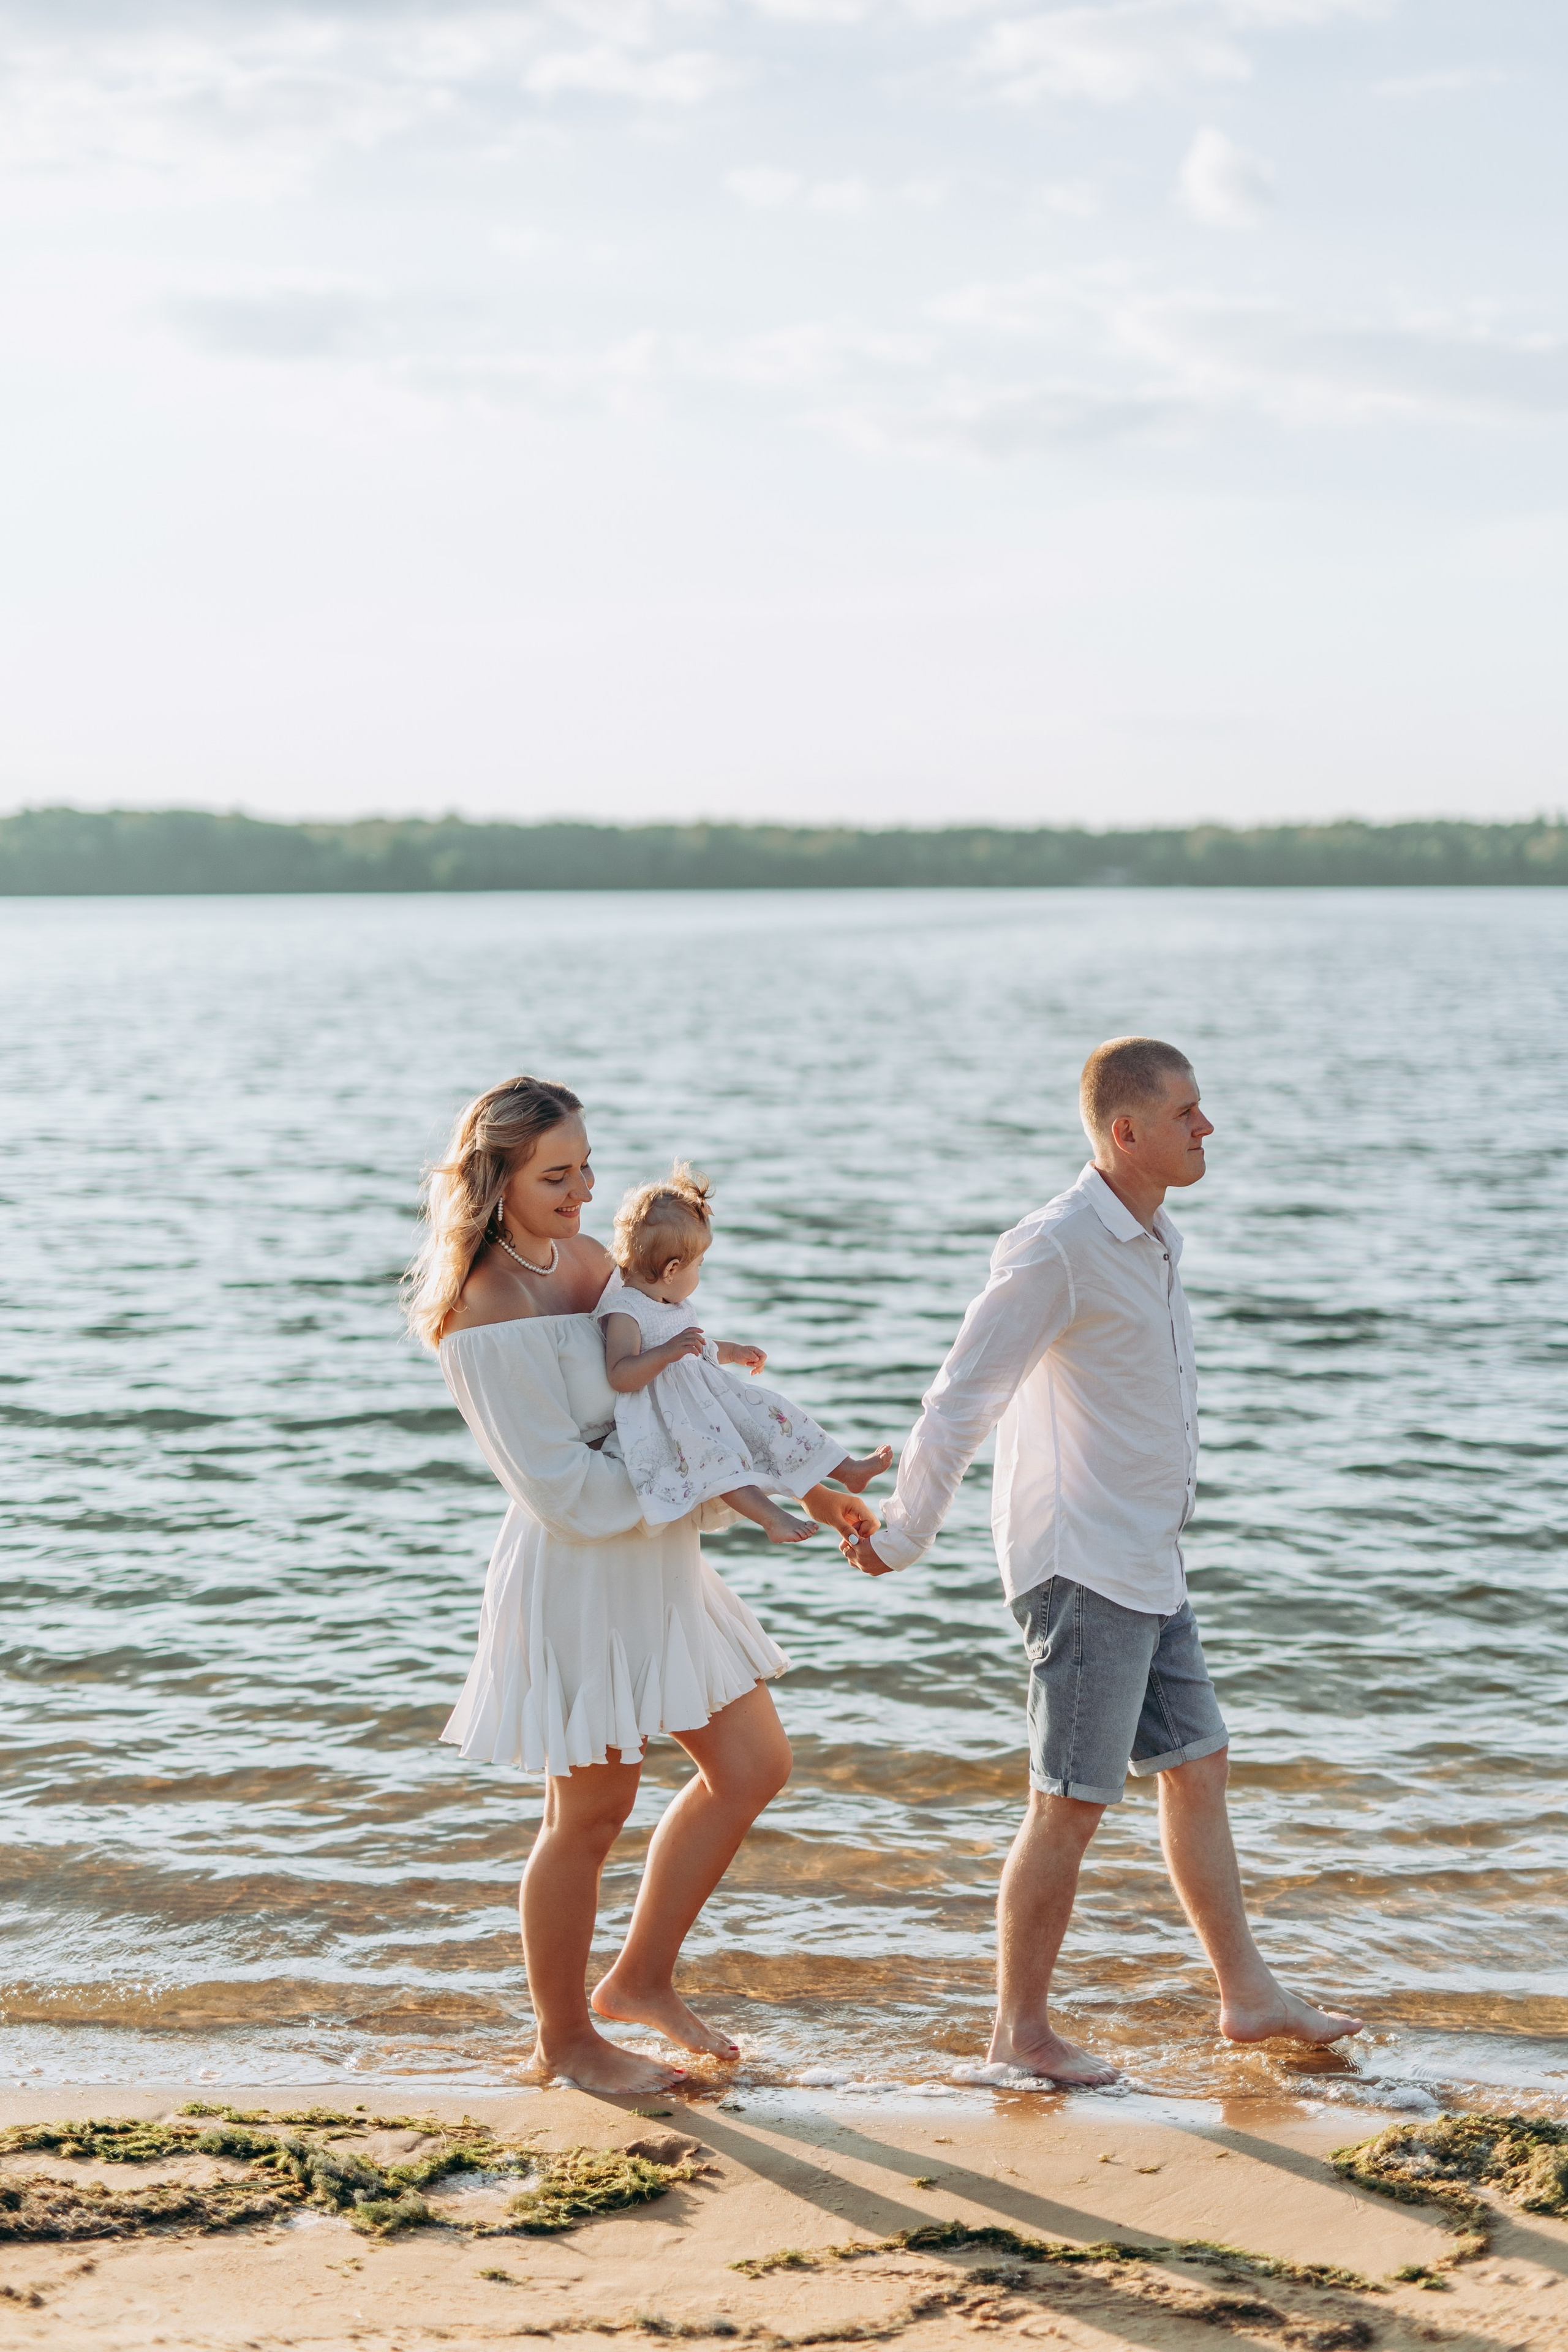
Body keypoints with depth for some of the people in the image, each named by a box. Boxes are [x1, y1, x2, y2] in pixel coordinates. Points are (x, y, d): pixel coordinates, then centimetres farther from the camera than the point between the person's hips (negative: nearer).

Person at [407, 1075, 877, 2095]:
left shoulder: (588, 1259, 6)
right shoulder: (488, 1317, -21)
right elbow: (565, 1487, -21)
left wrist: (807, 1487, 5)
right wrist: (714, 1498, -16)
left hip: (654, 1562, 9)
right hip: (575, 1575, -9)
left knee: (754, 1765, 14)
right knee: (593, 1811, 5)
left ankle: (640, 1980, 29)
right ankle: (565, 2034, 27)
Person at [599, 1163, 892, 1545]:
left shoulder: (676, 1305, 16)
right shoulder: (623, 1313, -18)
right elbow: (620, 1376, -29)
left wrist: (734, 1352, 36)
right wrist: (667, 1352, -39)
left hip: (705, 1397, 10)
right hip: (665, 1419, -10)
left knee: (771, 1414, 4)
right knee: (707, 1449, -35)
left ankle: (847, 1470, 13)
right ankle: (771, 1517, -48)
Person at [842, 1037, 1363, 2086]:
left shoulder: (1153, 1240, 10)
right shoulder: (1057, 1250, -19)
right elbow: (960, 1403, -15)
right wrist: (902, 1539, -10)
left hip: (1149, 1560, 9)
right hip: (1083, 1565, -9)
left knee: (1199, 1768, 14)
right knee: (1072, 1803, -1)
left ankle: (1250, 1995, 24)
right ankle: (1021, 2027, 11)